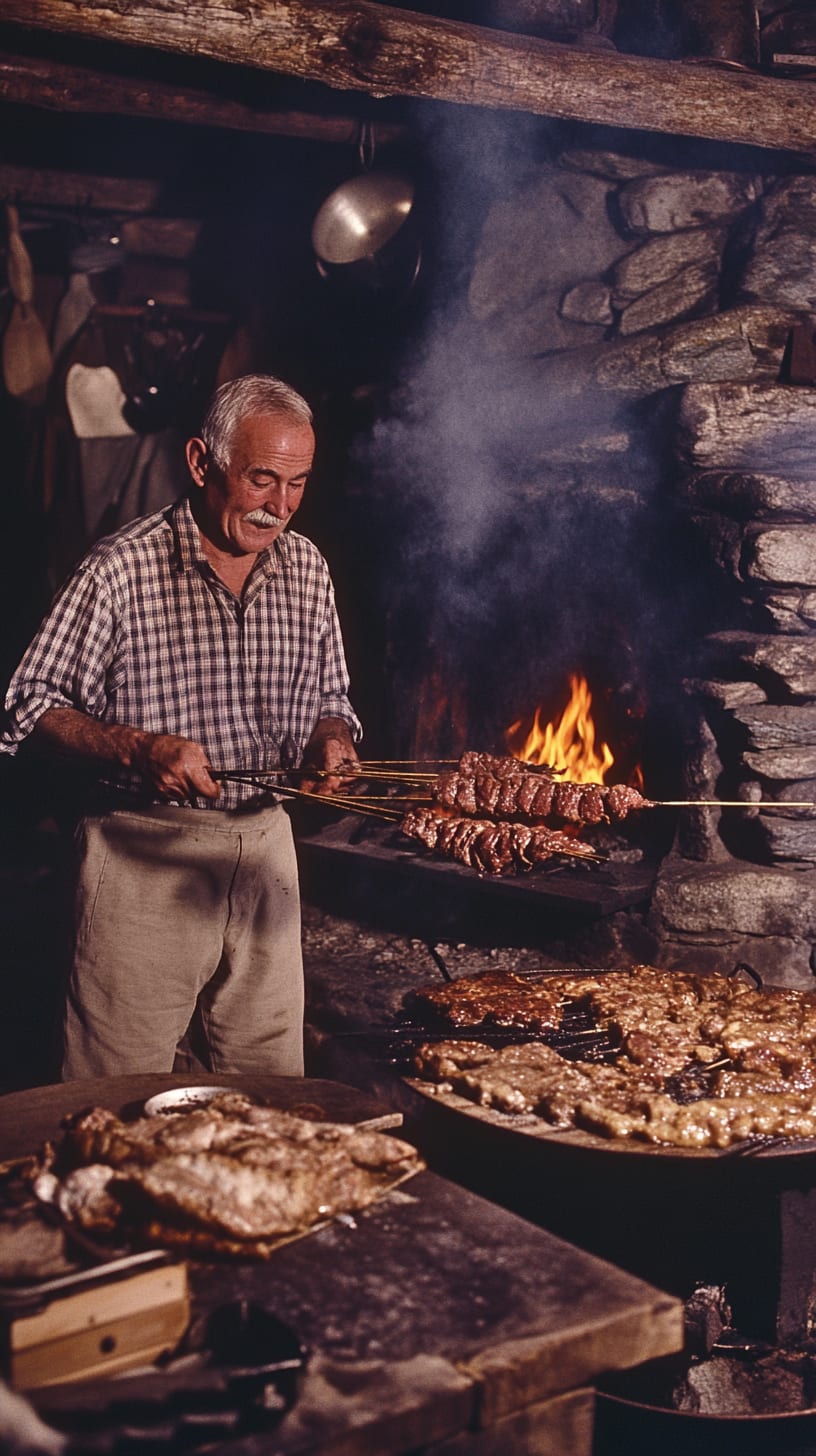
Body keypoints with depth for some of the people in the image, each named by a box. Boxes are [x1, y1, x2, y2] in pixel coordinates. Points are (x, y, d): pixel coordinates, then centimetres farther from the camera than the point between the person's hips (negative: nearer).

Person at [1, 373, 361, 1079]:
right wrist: (135, 748, -22)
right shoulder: (121, 567, -10)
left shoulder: (307, 570, 6)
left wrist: (331, 743, -6)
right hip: (144, 853, -4)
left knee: (273, 1091, 14)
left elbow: (330, 700, 16)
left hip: (264, 845, 5)